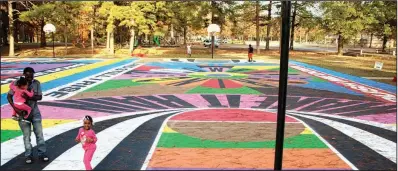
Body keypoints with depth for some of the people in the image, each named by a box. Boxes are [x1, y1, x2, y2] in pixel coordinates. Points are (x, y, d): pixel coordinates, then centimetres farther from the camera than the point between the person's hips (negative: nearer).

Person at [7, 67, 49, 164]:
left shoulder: (36, 83, -8)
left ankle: (42, 153, 13)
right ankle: (28, 155, 16)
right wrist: (15, 108, -23)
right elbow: (9, 96, -11)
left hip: (35, 112, 2)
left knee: (39, 133, 4)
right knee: (26, 135, 5)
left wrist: (29, 97, -27)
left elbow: (40, 97, -9)